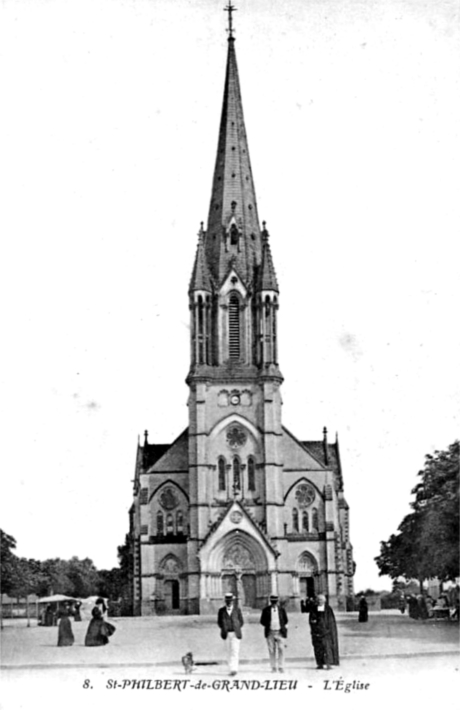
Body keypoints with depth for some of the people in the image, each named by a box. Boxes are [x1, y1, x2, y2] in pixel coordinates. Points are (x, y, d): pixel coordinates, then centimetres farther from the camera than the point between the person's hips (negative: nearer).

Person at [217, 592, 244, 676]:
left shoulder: (237, 610, 0)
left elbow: (241, 622, 7)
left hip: (235, 634, -2)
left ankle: (234, 669, -18)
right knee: (229, 652, 6)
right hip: (227, 634, 2)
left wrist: (236, 629, -2)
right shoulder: (221, 611, 2)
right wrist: (224, 629, -5)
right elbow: (219, 622, 8)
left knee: (235, 651, -13)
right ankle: (232, 669, 15)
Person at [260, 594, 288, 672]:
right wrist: (267, 626, -1)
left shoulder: (282, 609, 8)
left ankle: (281, 667, -4)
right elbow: (262, 621, 9)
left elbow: (286, 620, 17)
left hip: (280, 632, 0)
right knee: (272, 650, 1)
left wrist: (284, 627, 7)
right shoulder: (266, 610, 5)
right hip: (270, 633, 0)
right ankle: (274, 667, 8)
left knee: (281, 649, -7)